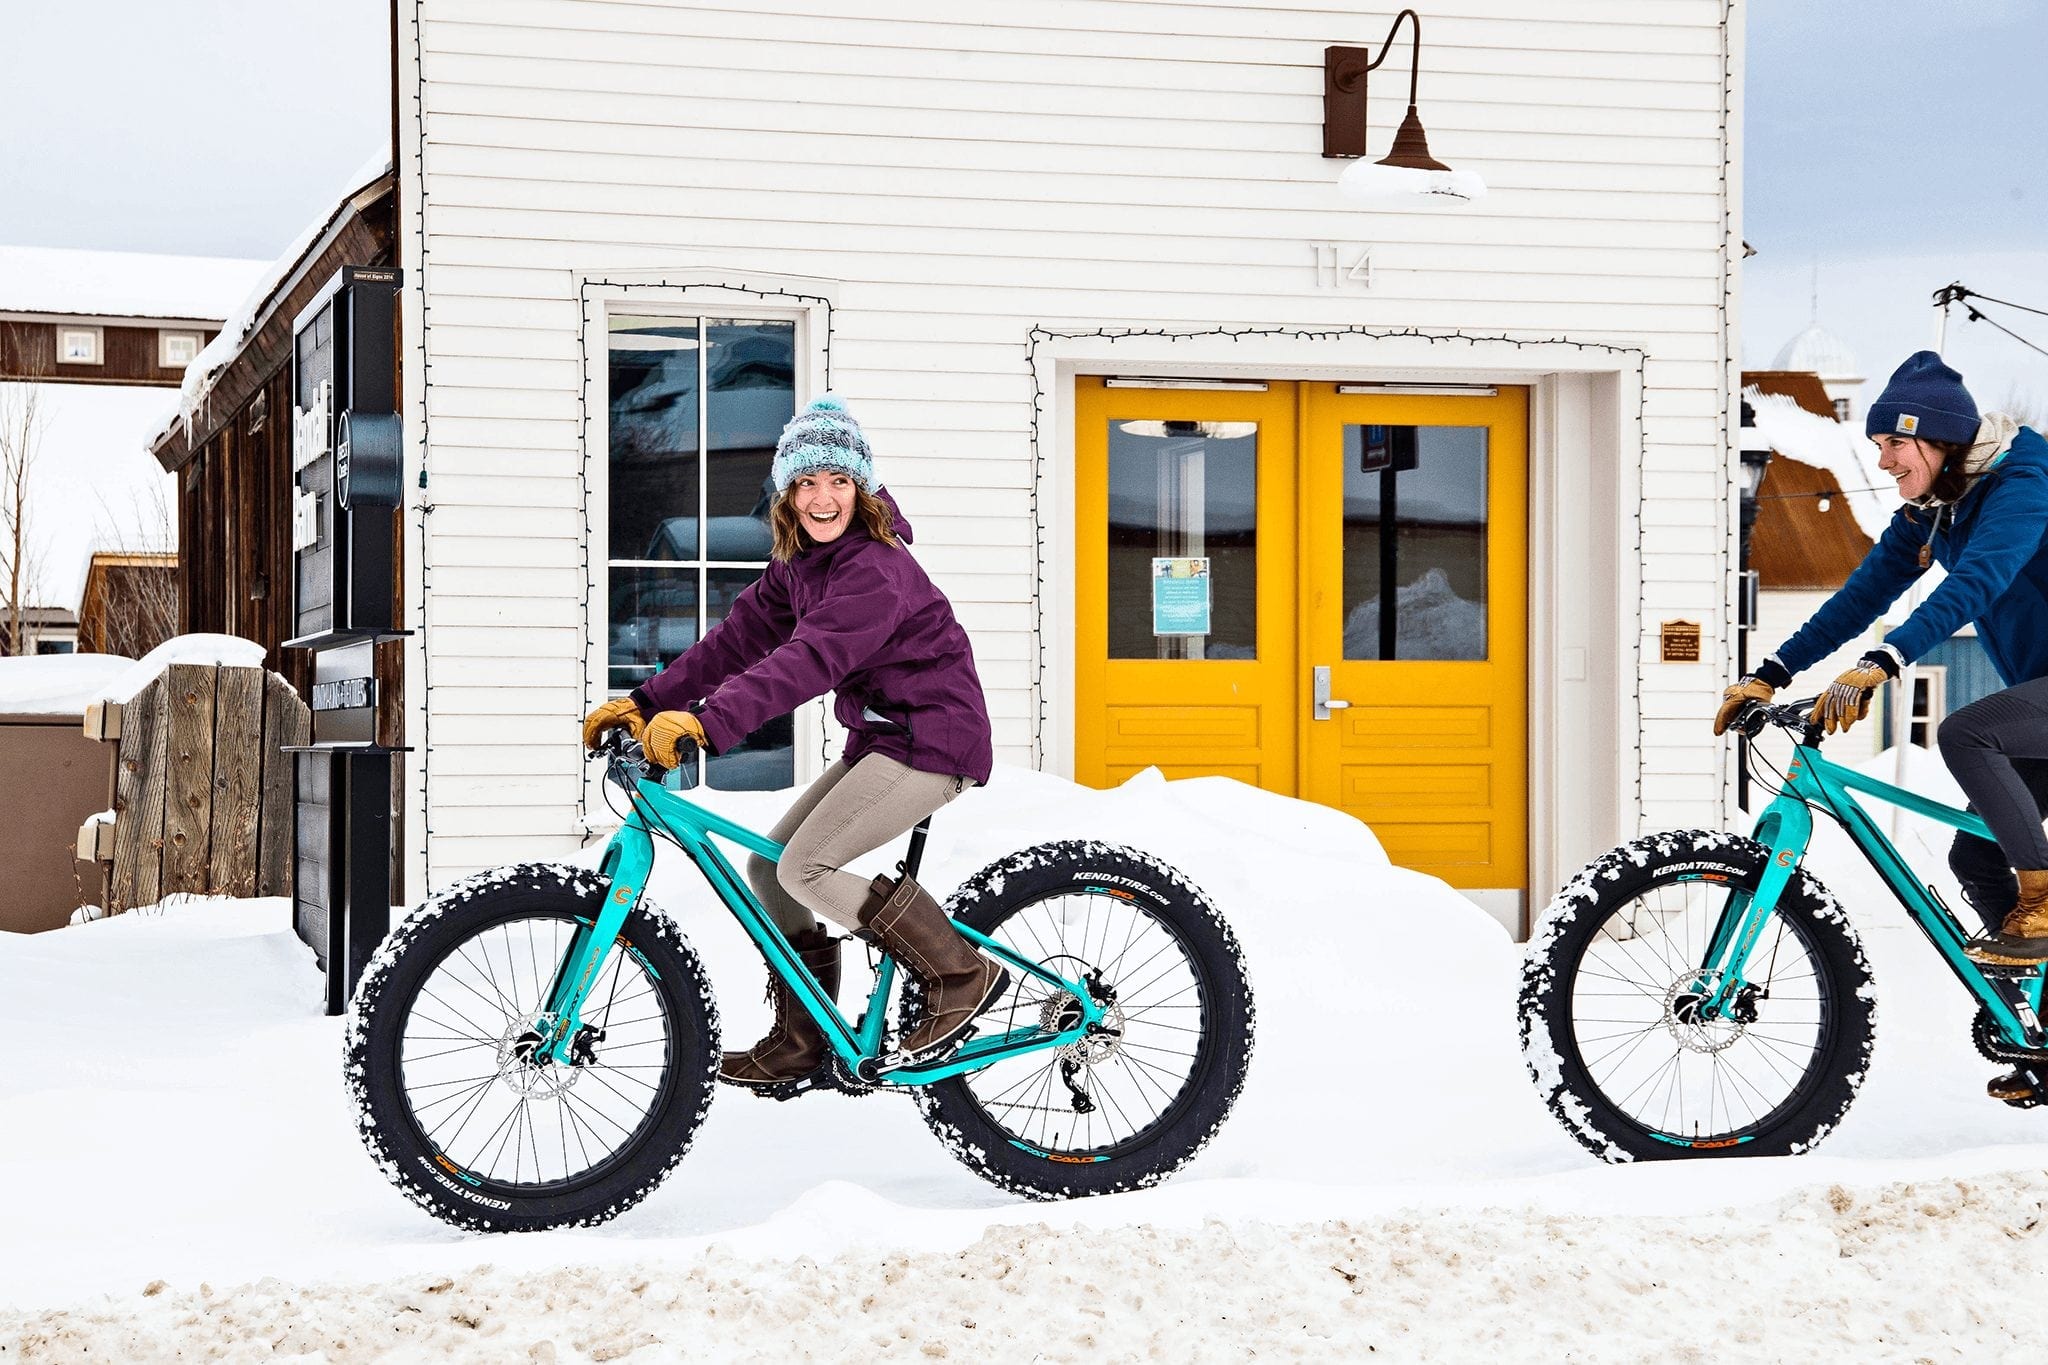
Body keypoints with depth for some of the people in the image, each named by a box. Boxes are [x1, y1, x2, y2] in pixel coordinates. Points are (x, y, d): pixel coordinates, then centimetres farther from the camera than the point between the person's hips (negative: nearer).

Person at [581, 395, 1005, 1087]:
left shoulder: (876, 569, -22)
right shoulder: (798, 564, 8)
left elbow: (810, 659, -34)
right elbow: (739, 636, 5)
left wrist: (707, 724, -44)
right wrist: (646, 702, -6)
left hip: (931, 739, -10)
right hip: (879, 737, 10)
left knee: (805, 869, -18)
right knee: (767, 869, 6)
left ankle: (962, 974, -8)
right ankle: (802, 1044, 15)